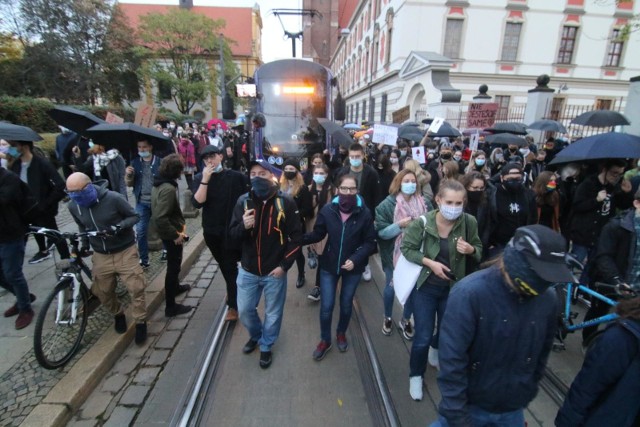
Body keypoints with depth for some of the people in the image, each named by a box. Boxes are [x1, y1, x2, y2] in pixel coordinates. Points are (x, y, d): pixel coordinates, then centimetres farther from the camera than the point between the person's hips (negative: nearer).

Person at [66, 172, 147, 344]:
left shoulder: (113, 198, -21)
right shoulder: (73, 206, -5)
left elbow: (134, 216, -10)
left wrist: (120, 226, -28)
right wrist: (83, 244, 3)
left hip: (125, 251, -4)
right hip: (101, 255, 5)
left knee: (136, 287, -5)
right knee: (102, 291, 13)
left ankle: (140, 322, 15)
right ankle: (118, 315, 41)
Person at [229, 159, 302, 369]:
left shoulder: (285, 202, -12)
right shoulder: (243, 201, -4)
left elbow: (296, 237, -8)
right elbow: (232, 235, -3)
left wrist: (284, 265, -13)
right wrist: (243, 226, -25)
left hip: (274, 271, -2)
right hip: (248, 270, 3)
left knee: (273, 313, 15)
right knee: (244, 310, 18)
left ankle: (266, 346, 42)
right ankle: (256, 335, 49)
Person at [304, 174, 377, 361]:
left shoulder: (364, 213, -16)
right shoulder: (327, 210, -13)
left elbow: (370, 242, -9)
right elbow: (318, 234, -3)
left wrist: (355, 259, -22)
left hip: (353, 267, 0)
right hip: (329, 265, 0)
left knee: (346, 304, 20)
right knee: (326, 306, 7)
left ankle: (341, 333, 47)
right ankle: (325, 340, 32)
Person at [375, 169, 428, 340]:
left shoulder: (423, 203, -5)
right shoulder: (388, 204, -11)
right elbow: (381, 232, -14)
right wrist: (400, 225, -25)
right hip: (394, 254, -2)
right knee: (391, 287, 15)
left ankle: (406, 320, 40)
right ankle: (388, 318, 42)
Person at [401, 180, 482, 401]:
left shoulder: (469, 222, -15)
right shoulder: (422, 222, -21)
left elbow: (480, 252, -1)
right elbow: (406, 248, -10)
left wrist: (470, 249, -24)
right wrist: (430, 262, -23)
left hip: (453, 288, 3)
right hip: (425, 287, -2)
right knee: (423, 337, 3)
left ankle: (436, 348, 59)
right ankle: (416, 375, 32)